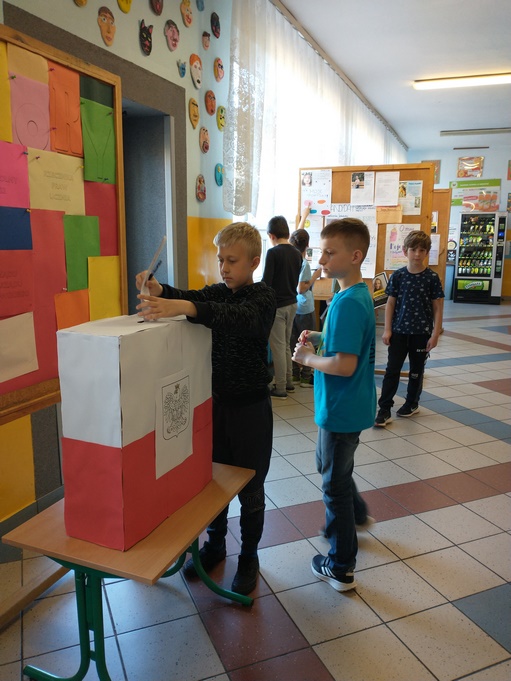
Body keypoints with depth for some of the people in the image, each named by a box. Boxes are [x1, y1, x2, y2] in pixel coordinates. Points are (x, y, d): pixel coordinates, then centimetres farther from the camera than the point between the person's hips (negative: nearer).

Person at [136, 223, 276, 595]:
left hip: (250, 408, -5)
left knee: (250, 488, 9)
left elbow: (239, 318, -35)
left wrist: (183, 307, -50)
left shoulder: (263, 296, -13)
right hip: (214, 401, 5)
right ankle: (215, 544, 38)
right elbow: (190, 298, -12)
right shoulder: (216, 292, 7)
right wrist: (159, 291, -35)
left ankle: (249, 556, 29)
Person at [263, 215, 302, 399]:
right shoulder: (296, 254, 6)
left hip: (277, 305, -7)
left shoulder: (273, 253, -15)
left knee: (278, 346, 0)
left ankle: (280, 389, 6)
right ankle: (288, 382, 27)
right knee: (286, 344, 18)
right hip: (292, 303, 7)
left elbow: (266, 282, -16)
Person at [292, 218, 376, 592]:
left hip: (342, 409, -9)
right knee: (327, 462, 29)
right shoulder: (359, 294, 5)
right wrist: (320, 339, 3)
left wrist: (308, 357, -15)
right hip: (349, 405, 9)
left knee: (335, 483, 6)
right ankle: (357, 514, 52)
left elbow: (345, 365, -29)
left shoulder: (348, 302, -25)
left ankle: (341, 568, 25)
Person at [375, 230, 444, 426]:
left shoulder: (432, 277, -5)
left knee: (416, 370, 14)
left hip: (422, 332, 0)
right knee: (392, 369, -2)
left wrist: (435, 334, -7)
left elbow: (437, 308, -2)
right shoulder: (398, 276, -2)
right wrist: (387, 329, -3)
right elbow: (390, 303, 3)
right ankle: (384, 409, 3)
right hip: (399, 331, 1)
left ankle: (412, 403, 32)